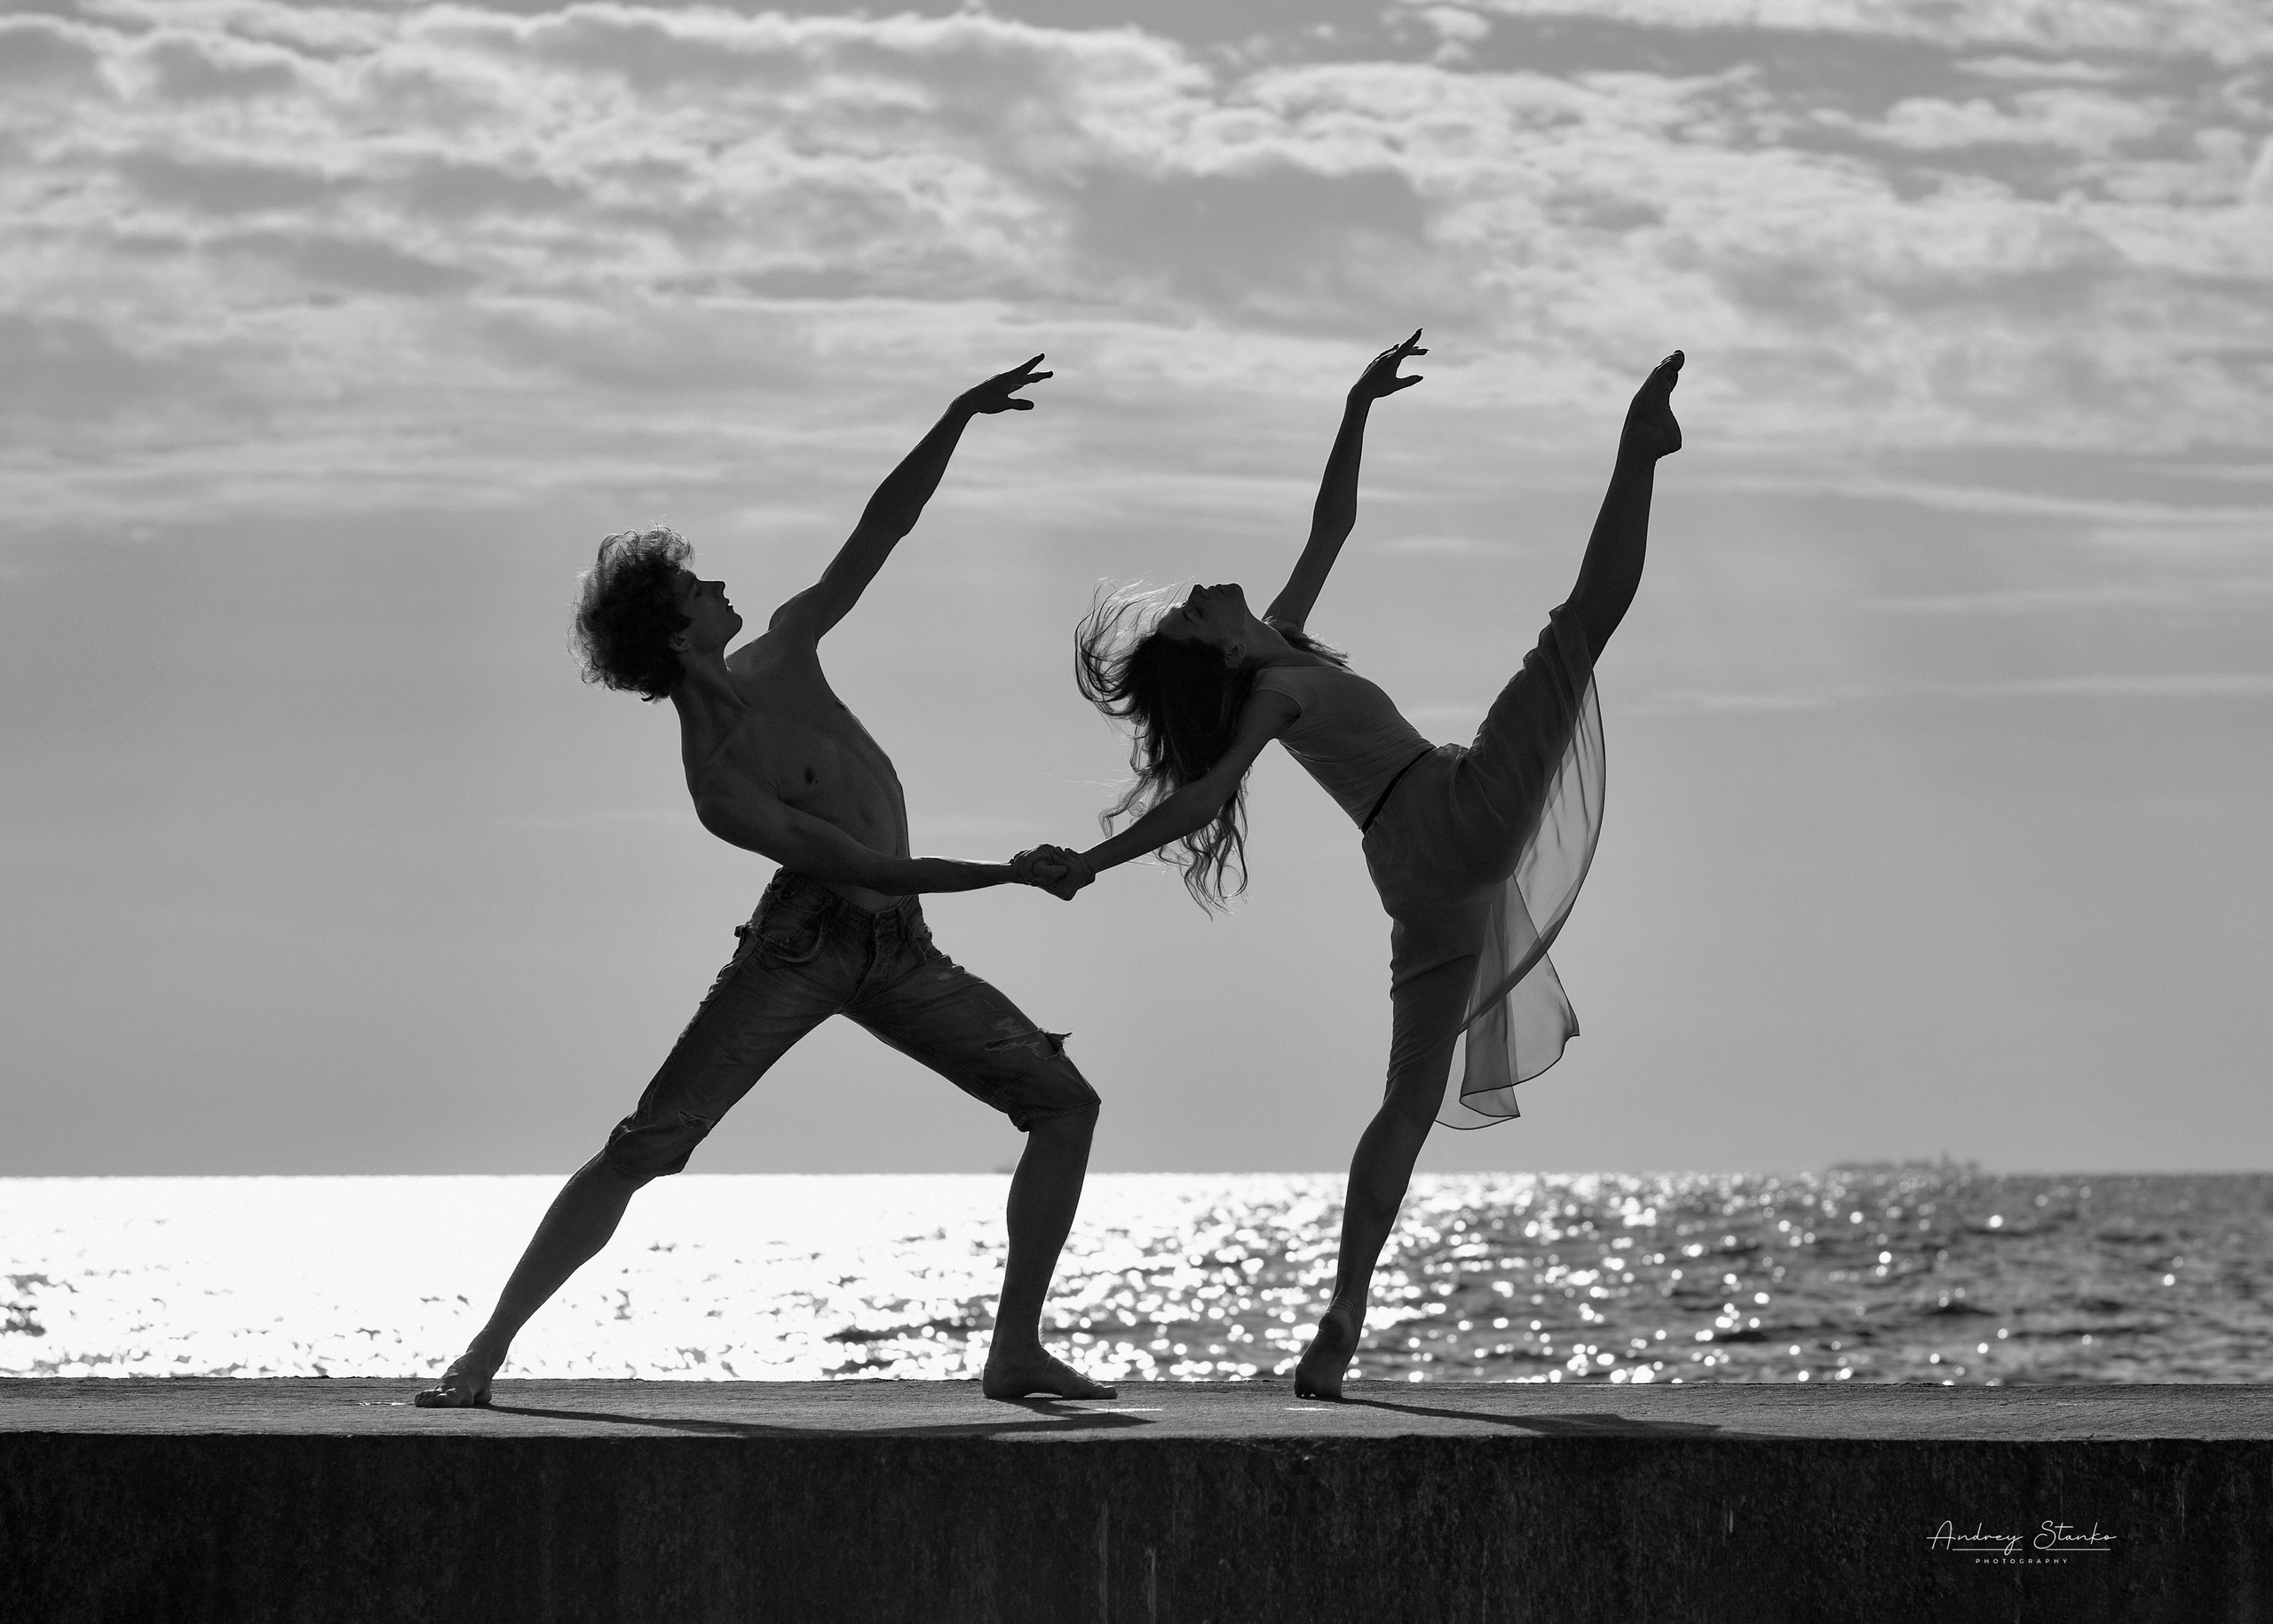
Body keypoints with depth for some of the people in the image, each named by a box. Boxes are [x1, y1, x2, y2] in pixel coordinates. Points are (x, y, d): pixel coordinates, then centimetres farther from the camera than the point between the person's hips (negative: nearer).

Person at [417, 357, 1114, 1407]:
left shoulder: (785, 652, 1)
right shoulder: (718, 787, -19)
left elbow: (881, 531, 5)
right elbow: (861, 864, -20)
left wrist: (957, 419, -3)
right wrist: (1005, 874, -20)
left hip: (895, 952, 7)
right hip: (801, 944, -7)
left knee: (1065, 1103, -1)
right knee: (641, 1150, -14)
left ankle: (1016, 1349, -1)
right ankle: (486, 1349, -11)